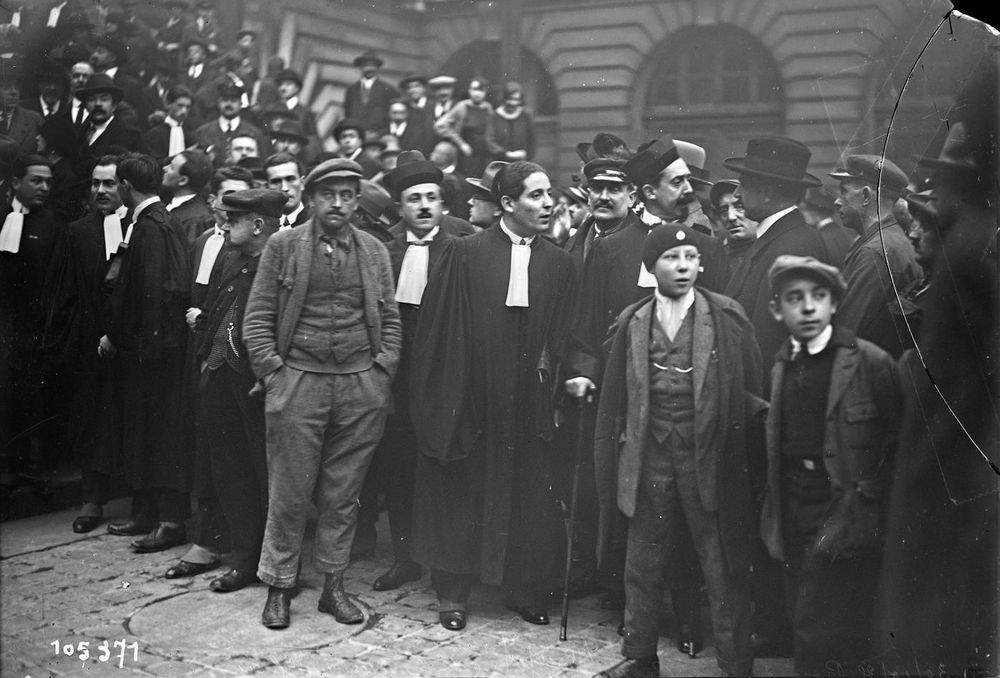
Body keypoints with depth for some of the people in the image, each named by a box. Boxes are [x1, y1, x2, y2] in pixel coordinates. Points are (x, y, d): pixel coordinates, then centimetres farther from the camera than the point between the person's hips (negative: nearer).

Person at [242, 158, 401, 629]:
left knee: (343, 494, 7)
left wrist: (382, 372, 2)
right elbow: (257, 317, 2)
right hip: (298, 381, -2)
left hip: (361, 388, 2)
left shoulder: (375, 251, 11)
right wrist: (273, 372, -5)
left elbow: (390, 319, 13)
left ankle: (333, 585, 19)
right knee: (290, 493, 3)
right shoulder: (282, 246, 4)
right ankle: (279, 586, 16)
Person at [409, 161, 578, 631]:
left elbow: (561, 340, 9)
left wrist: (550, 368, -5)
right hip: (470, 398, -3)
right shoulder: (465, 253, -6)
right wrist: (446, 396, -8)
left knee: (528, 500, 9)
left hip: (528, 403, 3)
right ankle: (452, 595, 21)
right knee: (462, 495, 8)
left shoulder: (559, 265, 4)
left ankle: (526, 592, 26)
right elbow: (439, 329, -6)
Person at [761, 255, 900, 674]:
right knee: (804, 631, 14)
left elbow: (896, 445, -8)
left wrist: (870, 506, -10)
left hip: (844, 514, -6)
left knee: (821, 641, -7)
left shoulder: (871, 362, -10)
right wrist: (775, 515, 8)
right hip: (794, 516, 6)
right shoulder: (781, 365, 8)